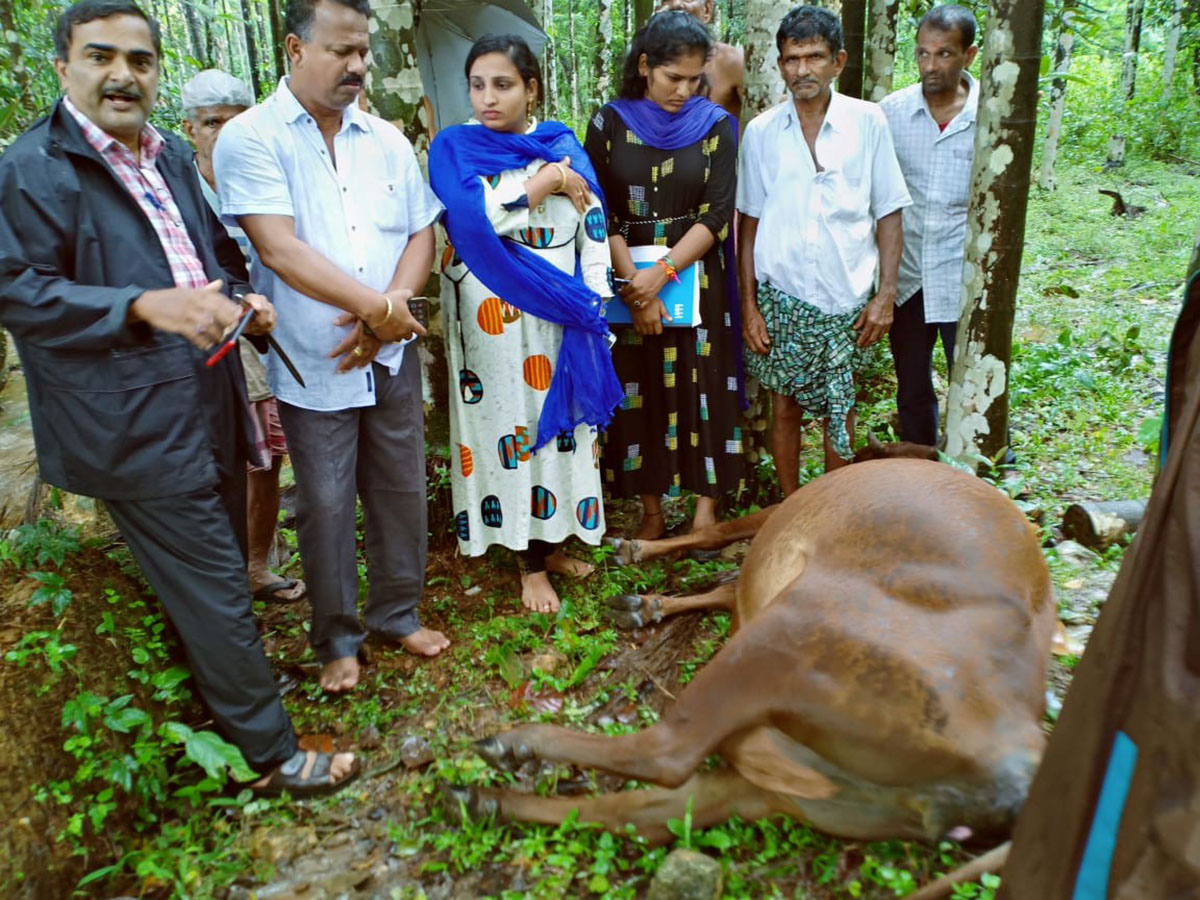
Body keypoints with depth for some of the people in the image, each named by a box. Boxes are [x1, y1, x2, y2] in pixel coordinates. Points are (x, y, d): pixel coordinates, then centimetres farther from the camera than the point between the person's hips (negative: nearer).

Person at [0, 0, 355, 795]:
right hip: (137, 424, -8)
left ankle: (224, 684, 43)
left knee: (220, 575, 21)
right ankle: (274, 755, 13)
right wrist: (146, 304, -29)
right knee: (213, 588, -1)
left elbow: (218, 250, 23)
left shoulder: (172, 155, 13)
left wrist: (241, 297, 0)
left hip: (208, 402, 8)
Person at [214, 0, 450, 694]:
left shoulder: (387, 140, 8)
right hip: (313, 368, -4)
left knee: (402, 492, 12)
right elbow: (280, 249, -18)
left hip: (391, 357, 4)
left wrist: (389, 307, -12)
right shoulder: (251, 139, -7)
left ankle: (399, 615, 33)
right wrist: (379, 306, -20)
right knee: (326, 507, 6)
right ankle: (338, 641, 25)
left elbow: (422, 234, 6)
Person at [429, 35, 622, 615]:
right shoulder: (454, 148, -2)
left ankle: (550, 541, 26)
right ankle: (530, 562, 15)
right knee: (509, 425, 3)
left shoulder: (562, 143, 7)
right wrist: (547, 180, -13)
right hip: (494, 319, -3)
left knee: (558, 423, 9)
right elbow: (473, 219, -20)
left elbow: (594, 225, 4)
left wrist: (590, 304, -4)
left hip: (561, 312, 3)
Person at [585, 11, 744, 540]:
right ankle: (651, 509, 17)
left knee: (701, 389, 2)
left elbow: (716, 215, -6)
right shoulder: (608, 124, 1)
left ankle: (706, 503, 14)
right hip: (627, 282, 1)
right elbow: (599, 215, -4)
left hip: (696, 281, 0)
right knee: (638, 391, 5)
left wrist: (662, 273, -16)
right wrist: (635, 283, -14)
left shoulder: (715, 125, 1)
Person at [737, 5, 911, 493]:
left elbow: (888, 214, 1)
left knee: (838, 411, 10)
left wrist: (885, 295, -5)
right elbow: (749, 223, 3)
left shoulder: (867, 123, -2)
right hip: (781, 296, 1)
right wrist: (749, 305, -1)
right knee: (785, 407, 10)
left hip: (845, 297, 0)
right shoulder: (762, 131, 1)